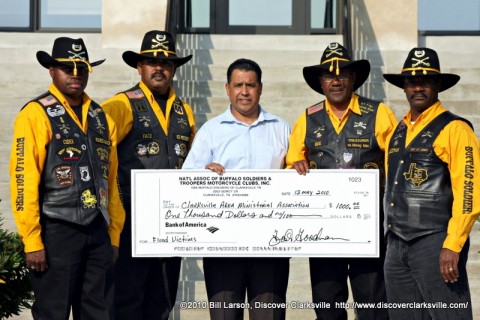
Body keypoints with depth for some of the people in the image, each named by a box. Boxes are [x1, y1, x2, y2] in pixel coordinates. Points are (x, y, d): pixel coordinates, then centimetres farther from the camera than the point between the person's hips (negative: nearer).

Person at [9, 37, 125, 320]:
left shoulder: (101, 118, 15)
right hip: (56, 232, -6)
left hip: (98, 232, 6)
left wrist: (114, 236, 13)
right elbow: (24, 181, -12)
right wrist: (32, 242, -16)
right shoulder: (36, 114, -5)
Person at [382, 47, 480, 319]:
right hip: (397, 245, 8)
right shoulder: (399, 131, 18)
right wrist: (391, 237, 16)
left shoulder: (454, 129, -6)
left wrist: (452, 246, -19)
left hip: (435, 243, -7)